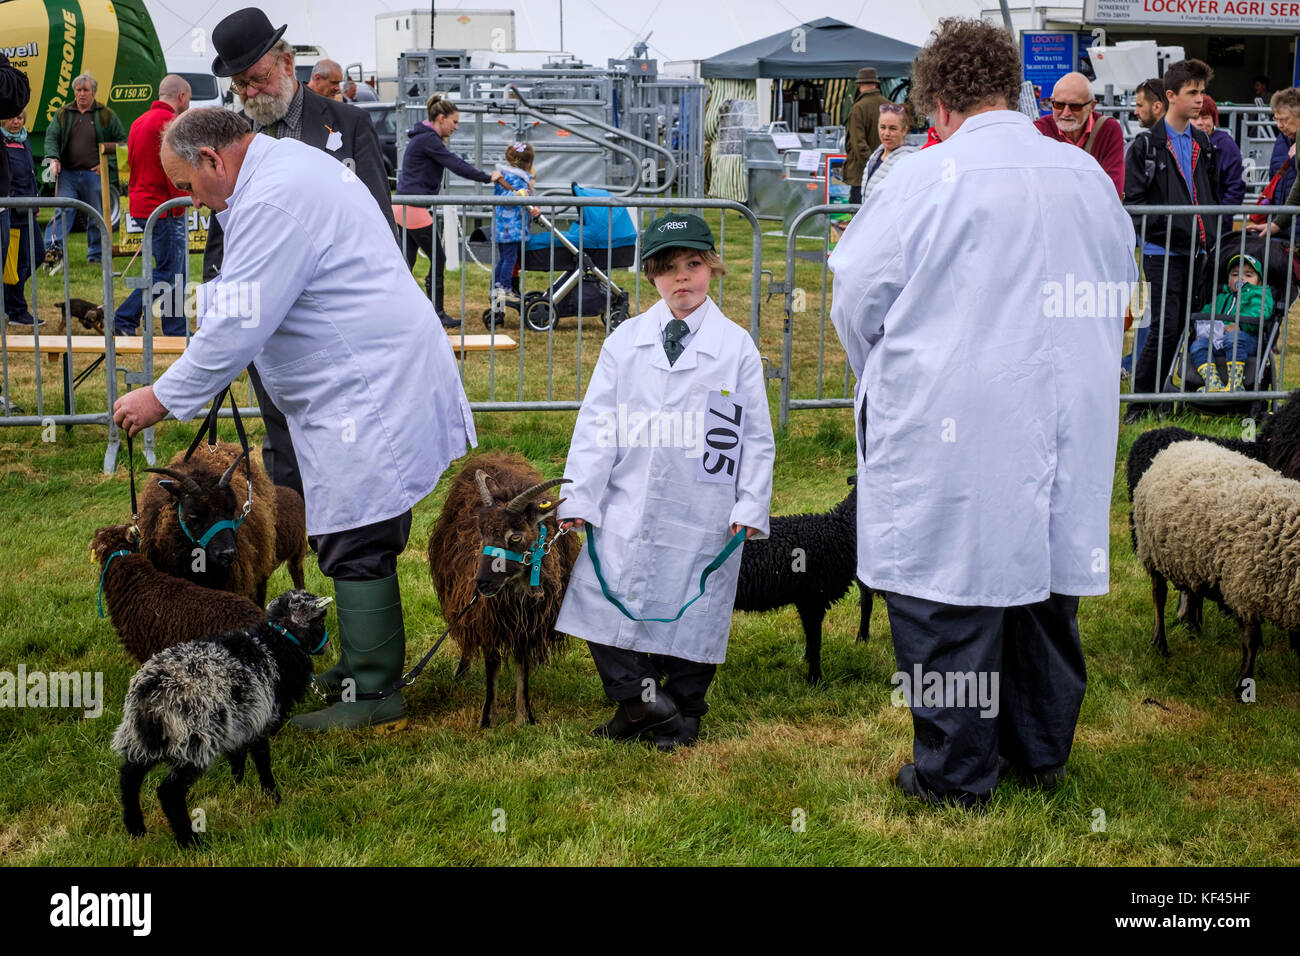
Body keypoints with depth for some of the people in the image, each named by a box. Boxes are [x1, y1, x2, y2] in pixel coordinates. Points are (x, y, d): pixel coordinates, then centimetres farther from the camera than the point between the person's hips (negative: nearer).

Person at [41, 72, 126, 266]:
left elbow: (121, 140, 7)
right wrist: (53, 158, -12)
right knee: (63, 211, -10)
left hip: (95, 174, -1)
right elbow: (51, 137, 7)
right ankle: (53, 248, -16)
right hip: (68, 174, 1)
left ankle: (96, 254, 14)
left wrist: (108, 163, -3)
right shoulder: (63, 115, 11)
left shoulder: (106, 115, 5)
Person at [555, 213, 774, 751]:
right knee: (604, 599, -3)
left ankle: (682, 714, 24)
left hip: (702, 513, -2)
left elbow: (756, 435, 3)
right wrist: (579, 498, -1)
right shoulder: (625, 341, 6)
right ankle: (640, 698, 14)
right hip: (628, 504, 2)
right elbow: (597, 423, 5)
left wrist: (751, 506, -3)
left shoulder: (736, 346, 2)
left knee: (691, 613, 6)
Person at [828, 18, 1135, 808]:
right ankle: (1042, 751, 33)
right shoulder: (1088, 175, 7)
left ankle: (955, 776, 14)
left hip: (952, 431, -6)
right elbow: (1118, 298, 20)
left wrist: (883, 382, 14)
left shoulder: (928, 178, -12)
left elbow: (857, 298, -5)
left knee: (951, 596, 4)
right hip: (1067, 427, 6)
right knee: (1045, 584, 18)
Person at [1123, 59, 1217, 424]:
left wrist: (1210, 236, 11)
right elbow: (1134, 201, -7)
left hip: (1196, 250, 6)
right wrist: (1164, 231, -15)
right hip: (1162, 251, -6)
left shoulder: (1203, 144, 17)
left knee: (1185, 326, 7)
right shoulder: (1147, 145, -2)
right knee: (1166, 326, -11)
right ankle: (1140, 401, -1)